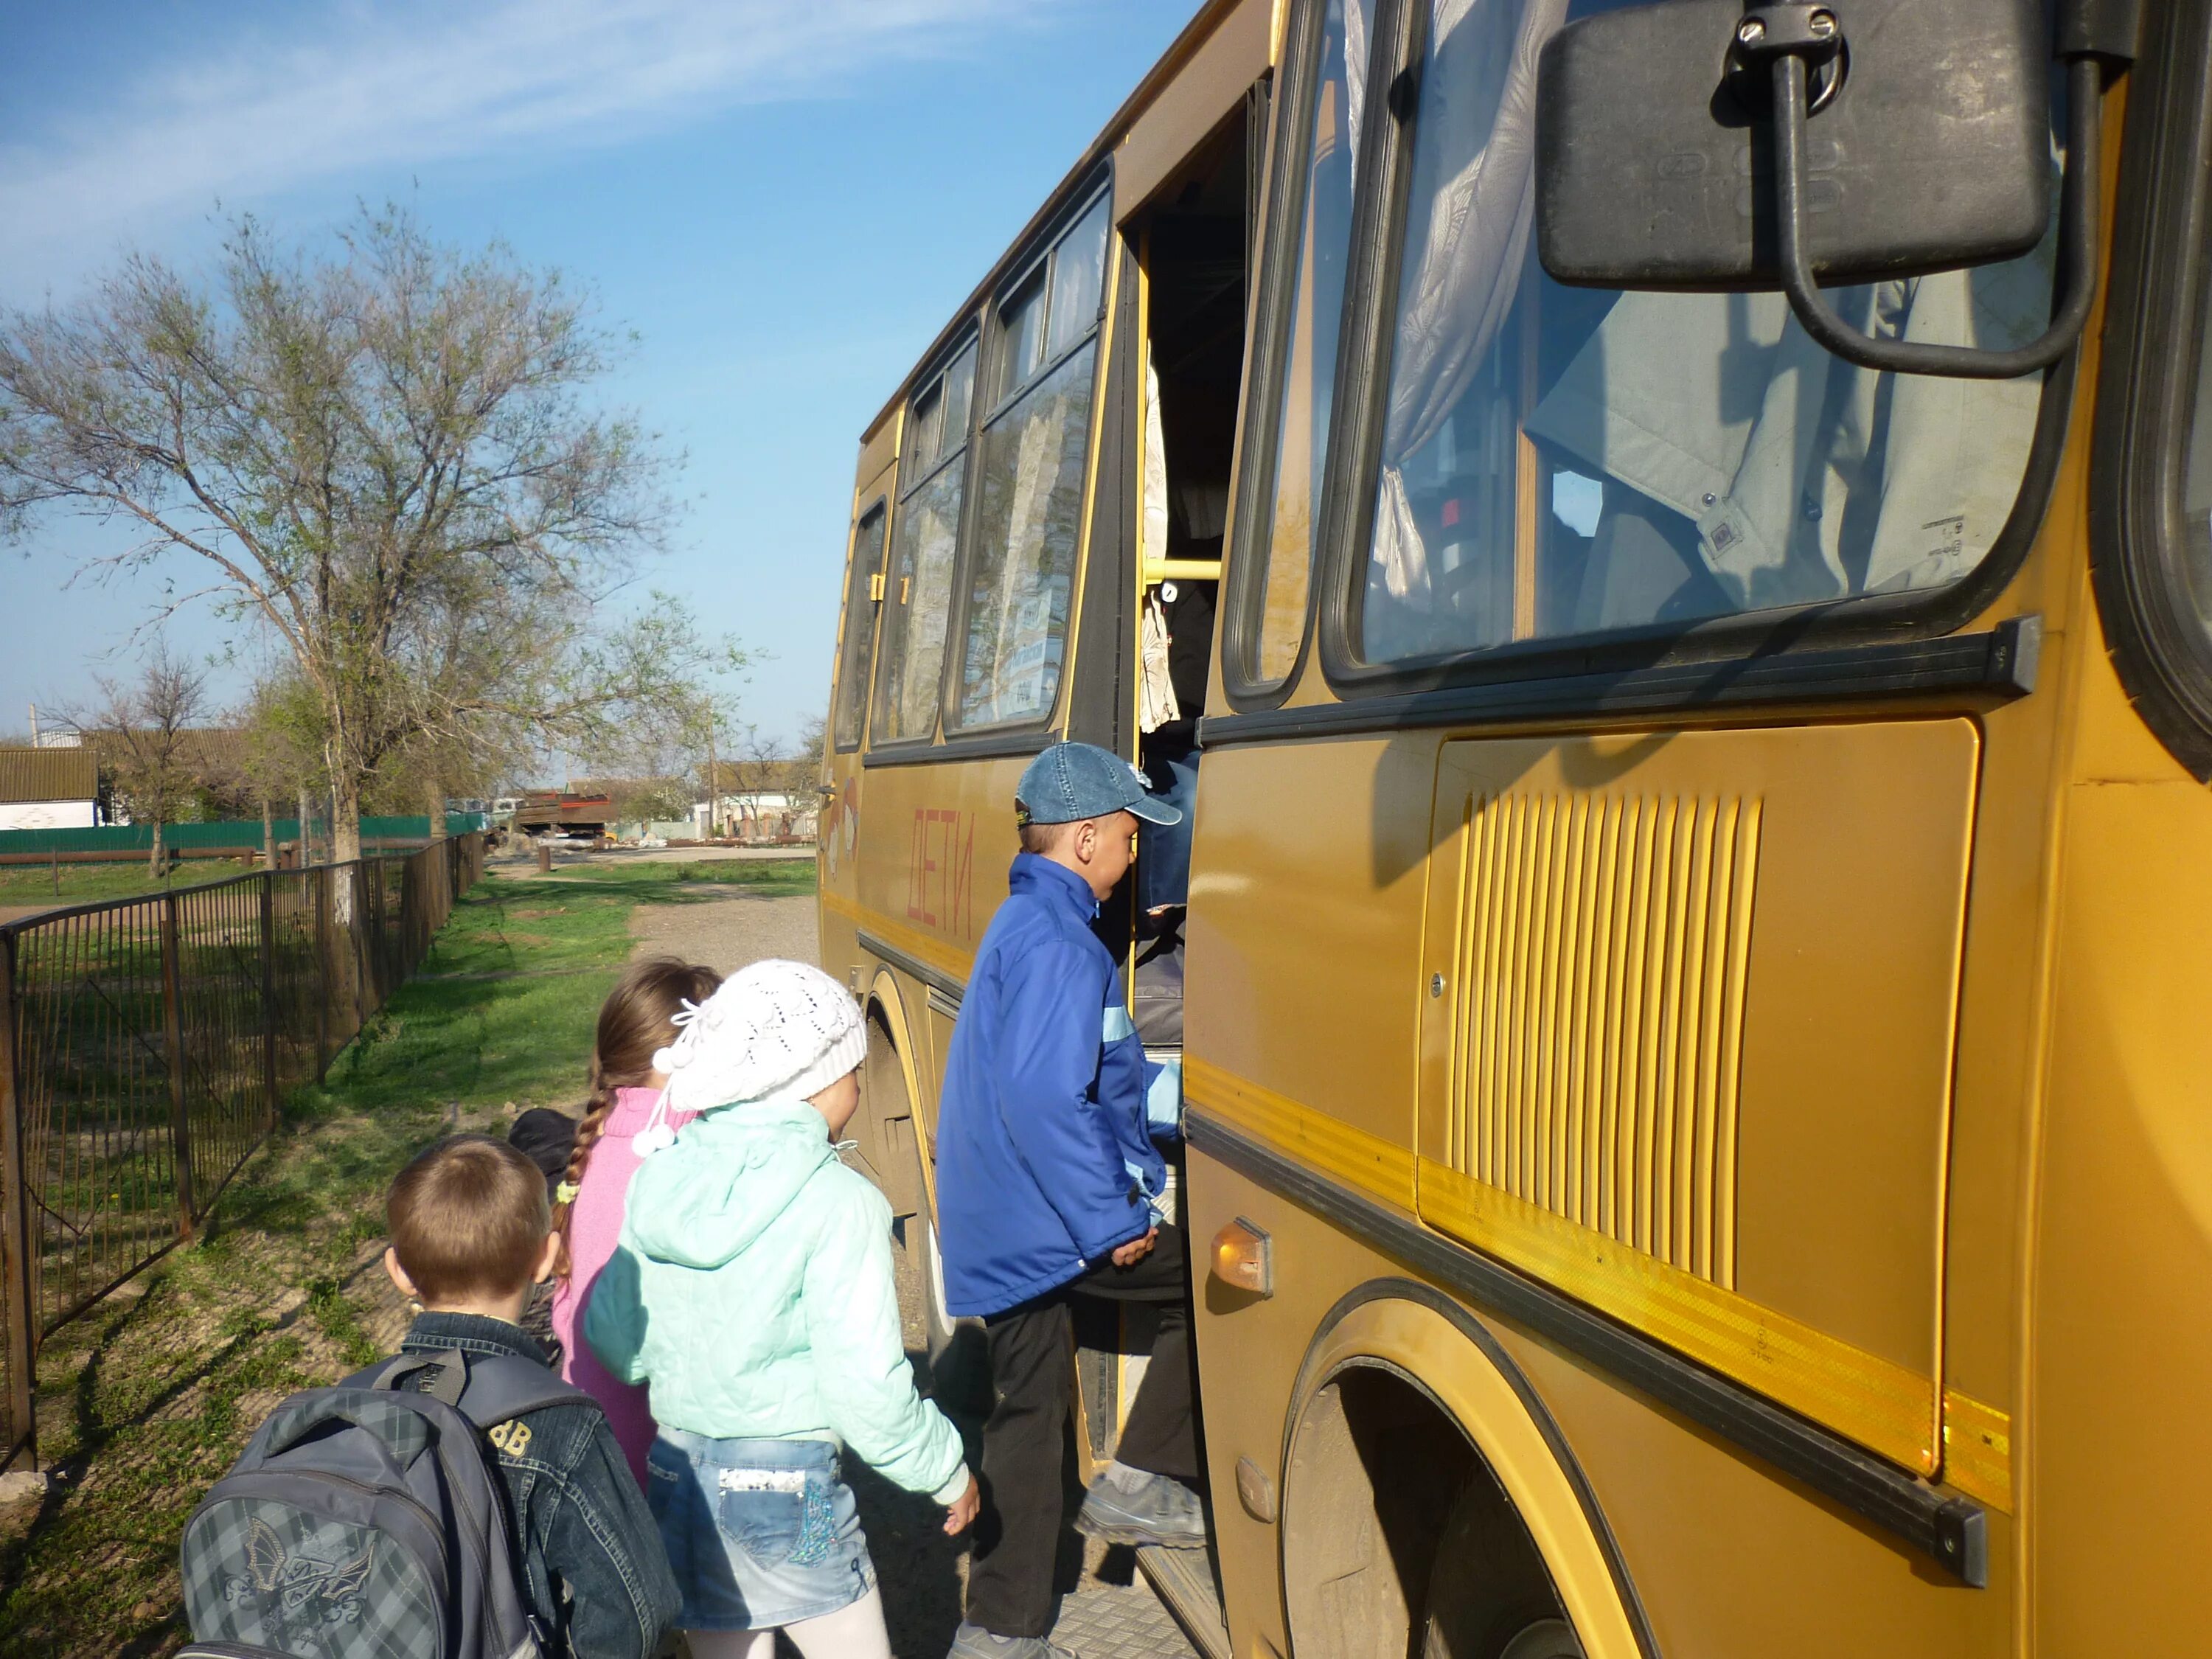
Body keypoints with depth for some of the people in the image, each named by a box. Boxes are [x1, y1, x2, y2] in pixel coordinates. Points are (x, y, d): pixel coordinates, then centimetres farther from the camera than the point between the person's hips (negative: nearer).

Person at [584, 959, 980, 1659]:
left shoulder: (660, 1180, 0)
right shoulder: (838, 1204, -17)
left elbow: (611, 1337, 6)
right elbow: (866, 1386, -17)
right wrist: (946, 1470, -2)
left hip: (678, 1469, 6)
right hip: (788, 1480, -5)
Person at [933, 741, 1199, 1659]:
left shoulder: (1022, 921, 16)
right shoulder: (1056, 940, -17)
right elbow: (1041, 1100, -26)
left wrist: (1140, 1169, 18)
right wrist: (1114, 1222, -20)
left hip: (997, 1227, 10)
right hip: (1039, 1224, -10)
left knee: (1027, 1409, 16)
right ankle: (1140, 1482, 7)